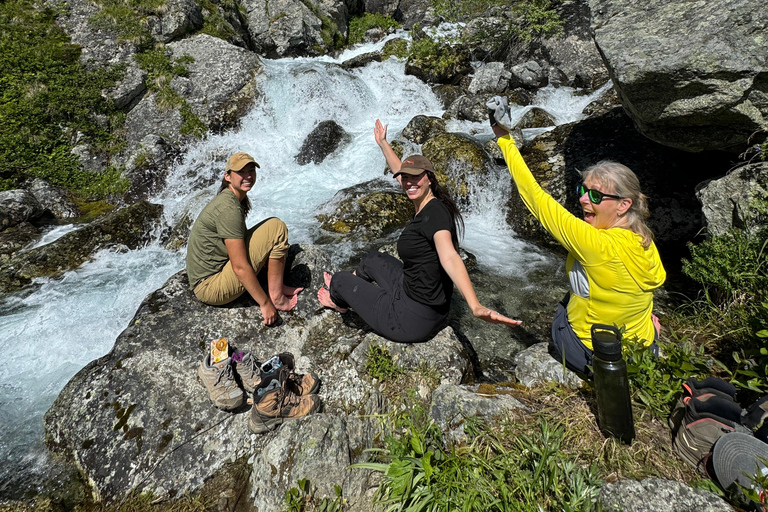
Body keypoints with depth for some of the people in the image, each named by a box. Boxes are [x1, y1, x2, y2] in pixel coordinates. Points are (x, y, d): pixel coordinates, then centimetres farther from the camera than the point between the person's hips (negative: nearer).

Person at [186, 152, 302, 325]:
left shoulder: (228, 198, 9)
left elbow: (239, 243, 20)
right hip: (211, 288, -10)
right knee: (277, 228, -15)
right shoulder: (229, 208, -22)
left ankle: (277, 286, 9)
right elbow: (240, 267, -24)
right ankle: (276, 298, -8)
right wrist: (265, 304, -18)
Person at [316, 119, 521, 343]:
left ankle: (340, 300, 49)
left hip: (411, 318, -8)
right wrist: (383, 143, 30)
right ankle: (345, 295, 54)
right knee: (372, 259, 29)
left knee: (340, 279, 12)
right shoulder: (428, 205, 0)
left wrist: (475, 305, -58)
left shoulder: (436, 213, -26)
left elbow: (449, 258, -42)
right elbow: (400, 172, 17)